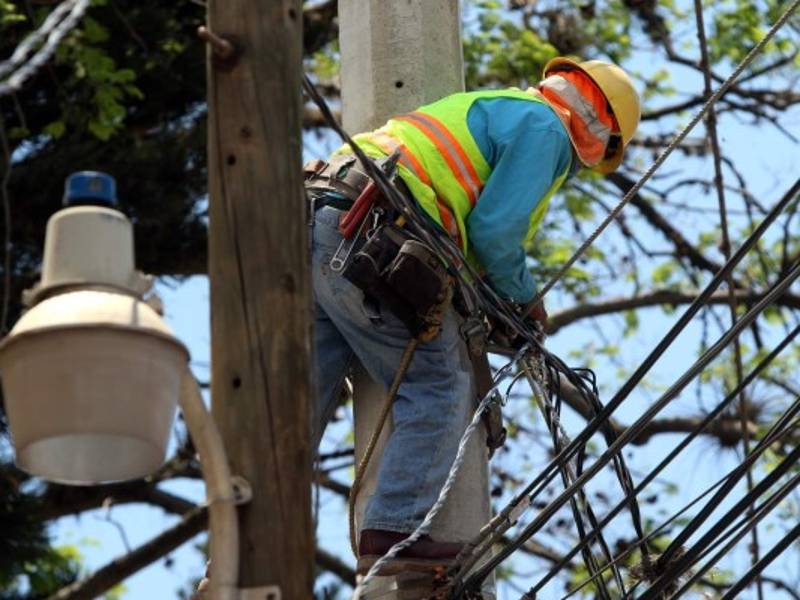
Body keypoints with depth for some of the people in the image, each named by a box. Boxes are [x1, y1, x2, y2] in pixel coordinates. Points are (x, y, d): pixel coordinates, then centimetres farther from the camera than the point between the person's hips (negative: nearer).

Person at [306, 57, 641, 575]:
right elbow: (493, 231, -8)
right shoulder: (545, 128, 2)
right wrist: (524, 297, 9)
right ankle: (393, 531, -7)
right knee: (440, 386, 0)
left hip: (317, 225, 9)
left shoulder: (489, 109, 32)